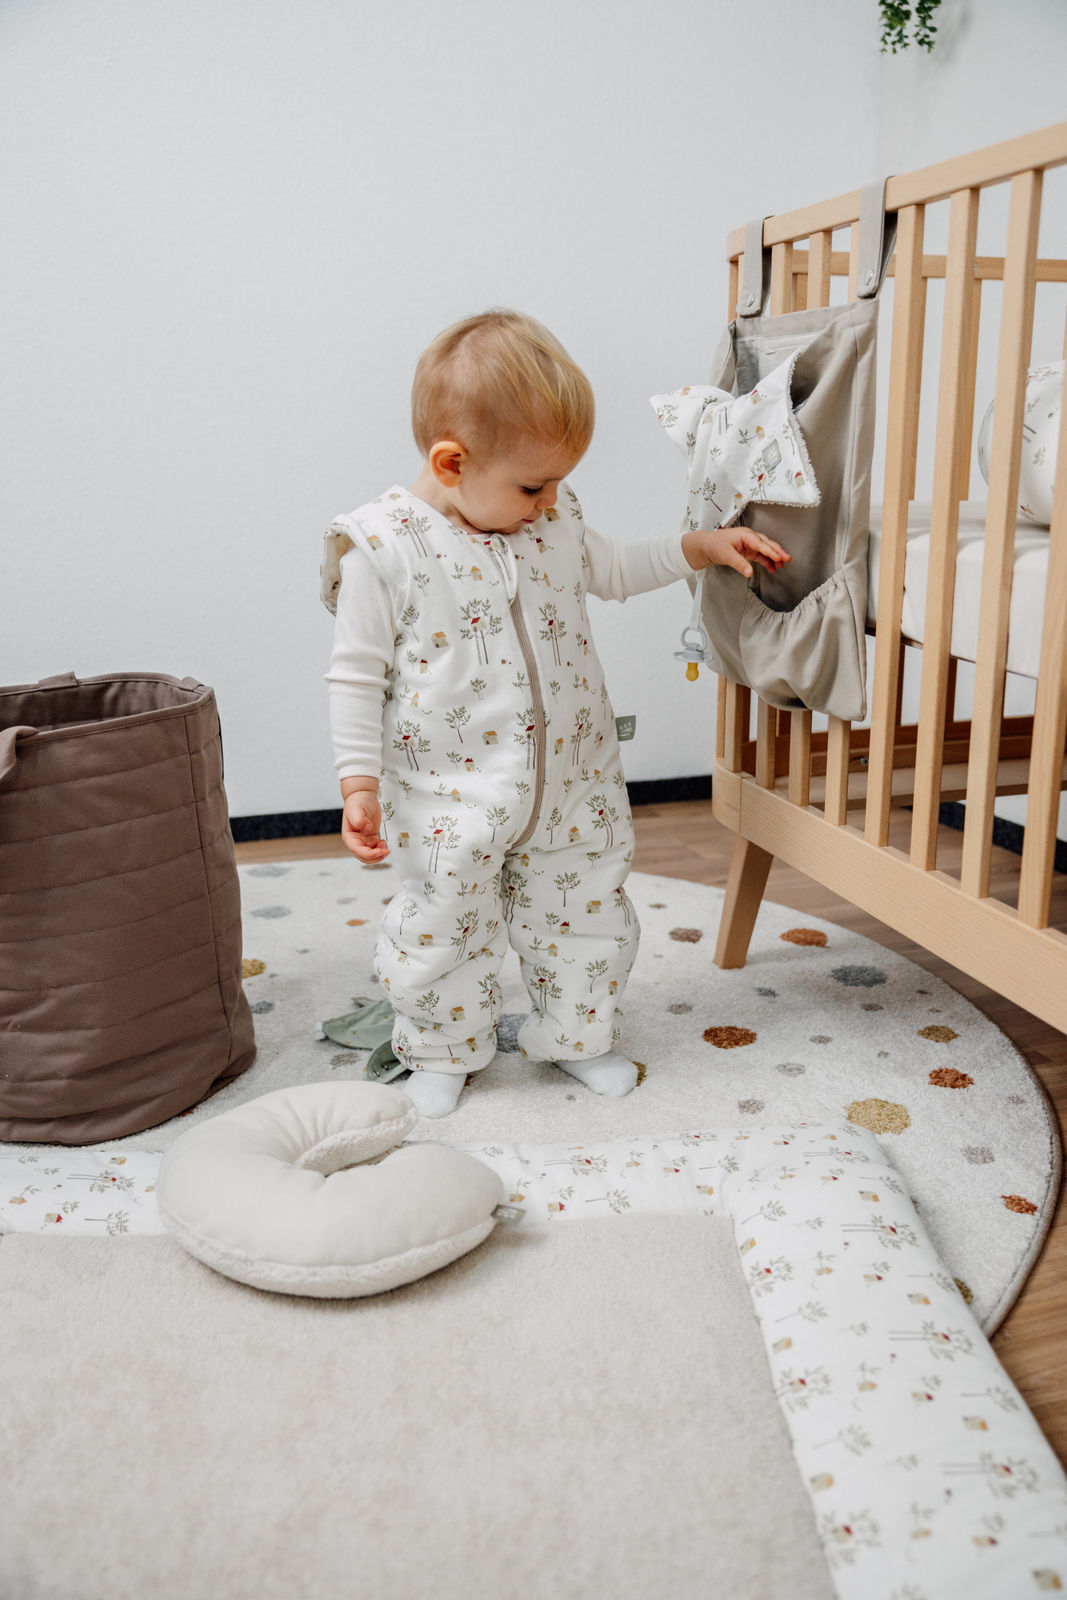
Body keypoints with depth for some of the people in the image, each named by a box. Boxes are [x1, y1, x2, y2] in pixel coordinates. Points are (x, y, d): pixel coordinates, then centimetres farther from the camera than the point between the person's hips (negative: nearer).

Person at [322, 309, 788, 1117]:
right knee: (445, 931, 10)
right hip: (450, 802, -4)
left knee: (586, 914, 15)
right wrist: (360, 784, -13)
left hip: (570, 784, 4)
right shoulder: (383, 545, -15)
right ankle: (443, 1050, 35)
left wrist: (700, 546, 12)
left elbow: (612, 571, 19)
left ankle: (578, 1035, 38)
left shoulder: (553, 516, 0)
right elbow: (358, 675, -11)